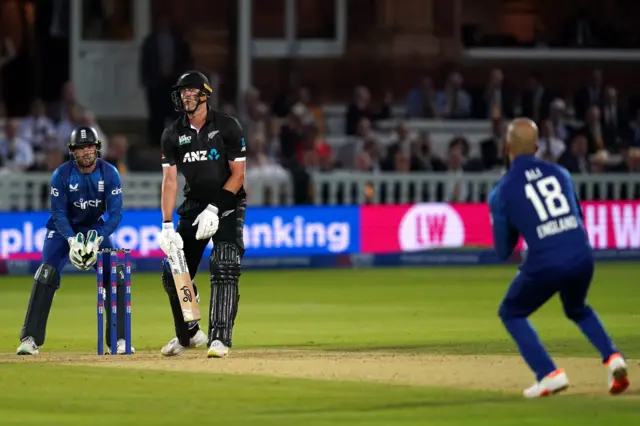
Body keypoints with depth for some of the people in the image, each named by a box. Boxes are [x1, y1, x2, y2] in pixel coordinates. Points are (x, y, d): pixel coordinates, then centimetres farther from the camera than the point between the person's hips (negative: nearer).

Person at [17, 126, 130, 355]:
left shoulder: (109, 173, -17)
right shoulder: (61, 174, -21)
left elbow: (115, 213, -18)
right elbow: (59, 213, -19)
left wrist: (97, 240, -32)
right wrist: (72, 241, -35)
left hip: (96, 229, 2)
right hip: (63, 229, -2)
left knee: (115, 276, -11)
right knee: (46, 275, -20)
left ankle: (118, 340, -1)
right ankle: (30, 339, -19)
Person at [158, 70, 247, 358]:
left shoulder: (227, 127, -10)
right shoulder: (173, 135, -2)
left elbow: (238, 174, -10)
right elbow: (169, 180, -6)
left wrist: (215, 208, -19)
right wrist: (167, 226, -16)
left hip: (227, 204, -4)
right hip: (194, 204, 4)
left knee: (224, 270, -20)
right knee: (173, 274, 3)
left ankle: (219, 339, -22)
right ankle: (187, 334, 25)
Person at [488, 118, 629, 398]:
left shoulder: (502, 190, 2)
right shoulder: (559, 173, 13)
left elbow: (503, 250, 8)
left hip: (544, 265, -4)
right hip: (583, 258, 4)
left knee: (511, 314, 22)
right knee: (577, 309, 35)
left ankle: (549, 374, 4)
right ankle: (611, 357, 11)